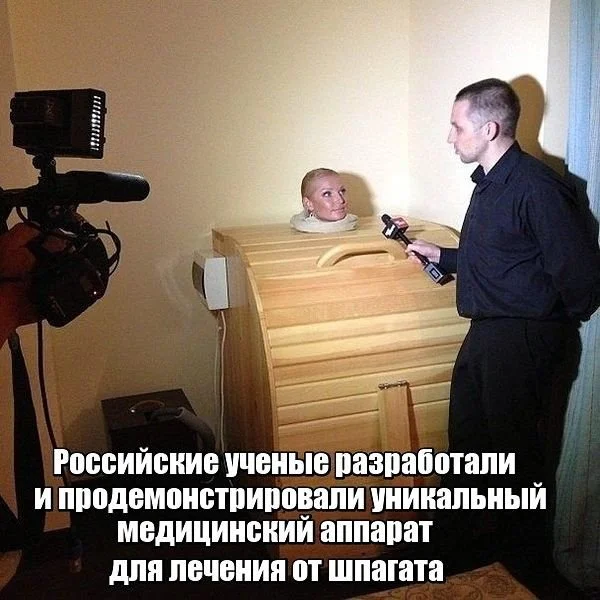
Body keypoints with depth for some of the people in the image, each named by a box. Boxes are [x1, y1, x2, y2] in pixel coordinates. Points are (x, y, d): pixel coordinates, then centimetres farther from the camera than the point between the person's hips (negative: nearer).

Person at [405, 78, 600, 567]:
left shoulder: (537, 187, -21)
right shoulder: (489, 182, 10)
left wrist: (561, 323, -7)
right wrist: (440, 255, 17)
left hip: (523, 338, -9)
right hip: (486, 331, 9)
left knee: (516, 450, 8)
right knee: (466, 436, 20)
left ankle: (523, 553, 32)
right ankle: (455, 534, 40)